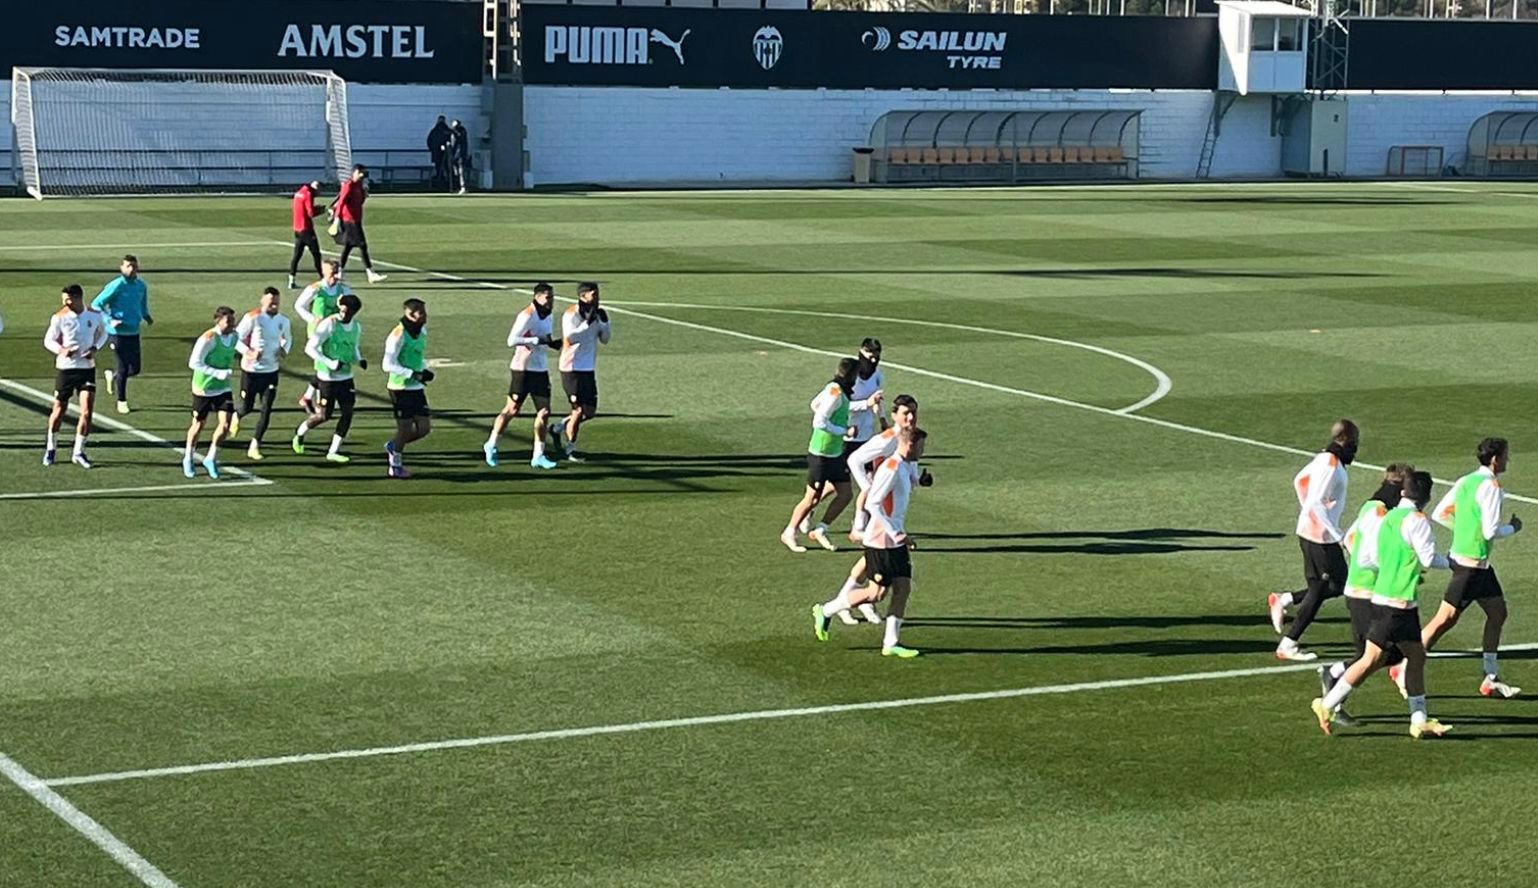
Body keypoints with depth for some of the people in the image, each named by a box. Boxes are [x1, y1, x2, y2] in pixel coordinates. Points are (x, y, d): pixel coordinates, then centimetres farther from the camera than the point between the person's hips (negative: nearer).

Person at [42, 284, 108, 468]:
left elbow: (103, 334, 15)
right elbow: (48, 340, 0)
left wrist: (95, 348, -4)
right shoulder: (59, 317, -8)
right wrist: (61, 350, -20)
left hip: (87, 368, 1)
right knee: (59, 410, 7)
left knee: (87, 411, -9)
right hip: (65, 368, -1)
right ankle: (50, 448, 29)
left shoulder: (95, 316, -3)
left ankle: (79, 452, 3)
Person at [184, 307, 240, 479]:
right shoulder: (208, 339, -22)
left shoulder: (235, 336, -2)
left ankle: (211, 459, 11)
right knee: (199, 424, 9)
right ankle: (188, 459, 31)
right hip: (203, 388, -5)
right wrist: (217, 373, -28)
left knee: (225, 423, -8)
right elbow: (194, 363, -23)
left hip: (223, 388, 5)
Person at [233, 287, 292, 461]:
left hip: (271, 371, 3)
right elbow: (236, 339, -10)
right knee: (247, 407, 6)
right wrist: (248, 352, -27)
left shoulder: (283, 320, 0)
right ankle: (236, 417, 44)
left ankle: (254, 446, 5)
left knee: (266, 410, -4)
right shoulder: (252, 318, -14)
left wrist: (284, 349, -2)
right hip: (251, 370, -3)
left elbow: (288, 338, 19)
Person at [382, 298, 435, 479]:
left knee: (424, 427, 5)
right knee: (405, 428, -1)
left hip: (416, 388, 8)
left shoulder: (422, 331, 7)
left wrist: (424, 371, 2)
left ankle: (393, 446, 29)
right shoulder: (399, 335, -18)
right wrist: (413, 374, -23)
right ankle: (396, 466, 19)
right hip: (400, 388, -8)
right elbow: (388, 365, -20)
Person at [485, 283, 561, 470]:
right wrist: (538, 340, -25)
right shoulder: (527, 316, -16)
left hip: (541, 369, 7)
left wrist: (552, 343, 4)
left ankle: (538, 455, 6)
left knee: (544, 412, 0)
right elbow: (511, 341, -22)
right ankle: (491, 445, 20)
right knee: (512, 410, 1)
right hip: (523, 368, -7)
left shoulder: (547, 315, 11)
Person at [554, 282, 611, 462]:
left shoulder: (597, 314, 7)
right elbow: (570, 339, -24)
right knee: (579, 409, -6)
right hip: (572, 368, -7)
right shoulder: (571, 315, -13)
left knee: (590, 411, 8)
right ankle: (570, 449, 8)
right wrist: (587, 323, -27)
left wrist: (604, 322, -7)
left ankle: (559, 429, 28)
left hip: (589, 369, 7)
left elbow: (605, 339, 9)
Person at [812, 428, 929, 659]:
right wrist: (895, 533, -24)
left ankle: (891, 642, 7)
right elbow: (874, 503, -24)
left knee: (904, 587, 3)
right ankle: (825, 611, 13)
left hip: (896, 541, 9)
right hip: (881, 542, -9)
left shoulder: (905, 467, 10)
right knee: (877, 593, -4)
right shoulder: (891, 469, -19)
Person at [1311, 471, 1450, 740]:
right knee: (1372, 658, -8)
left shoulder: (1388, 518, 11)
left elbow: (1372, 559, 14)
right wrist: (1448, 562, 8)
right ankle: (1328, 704, -5)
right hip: (1397, 603, -9)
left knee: (1417, 656, 13)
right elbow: (1429, 558, -13)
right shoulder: (1417, 520, -12)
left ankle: (1419, 720, 16)